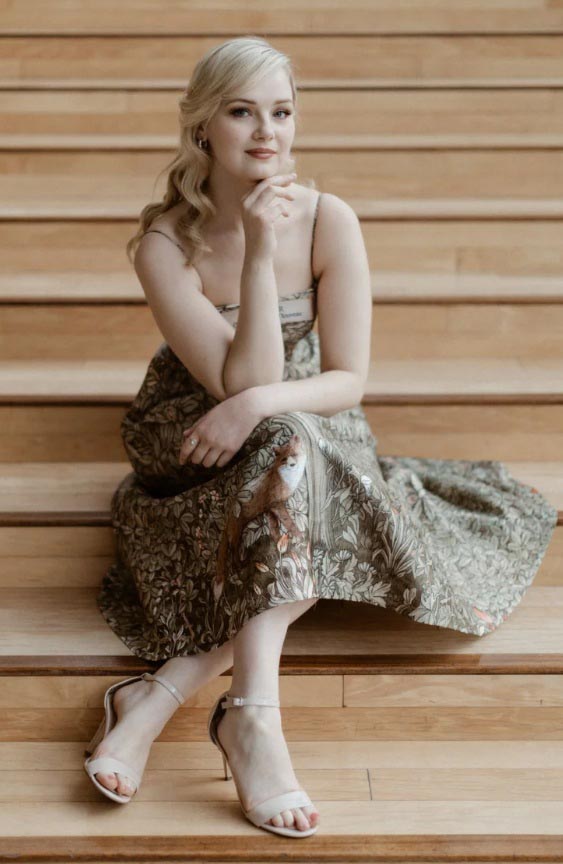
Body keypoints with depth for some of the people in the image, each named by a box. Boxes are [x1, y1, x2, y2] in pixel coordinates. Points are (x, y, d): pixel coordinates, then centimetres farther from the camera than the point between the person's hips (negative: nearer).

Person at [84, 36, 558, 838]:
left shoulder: (329, 220, -12)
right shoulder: (165, 241, -17)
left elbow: (349, 382, -13)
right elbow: (241, 380, -24)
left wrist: (259, 404, -31)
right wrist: (259, 256, -33)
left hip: (310, 430, 3)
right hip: (191, 437, -2)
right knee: (291, 446, -35)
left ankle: (163, 694, -29)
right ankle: (254, 716, -42)